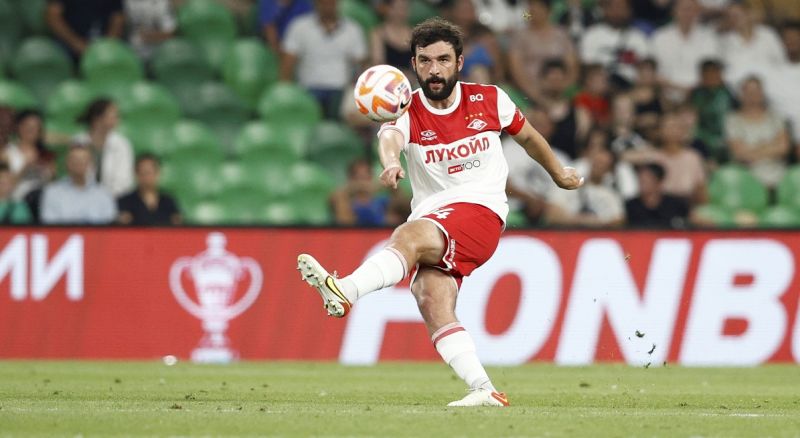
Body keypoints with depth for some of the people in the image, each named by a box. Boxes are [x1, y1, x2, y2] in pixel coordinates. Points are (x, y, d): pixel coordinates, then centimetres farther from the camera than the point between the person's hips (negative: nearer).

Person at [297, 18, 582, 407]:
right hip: (431, 221, 3)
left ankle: (343, 291, -53)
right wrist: (391, 164, -49)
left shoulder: (489, 100, 5)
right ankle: (484, 389, -25)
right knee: (432, 302, -22)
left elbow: (527, 136, 25)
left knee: (409, 235, -32)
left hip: (480, 211, -3)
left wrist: (559, 174, 38)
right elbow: (390, 137, -24)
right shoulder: (408, 111, 1)